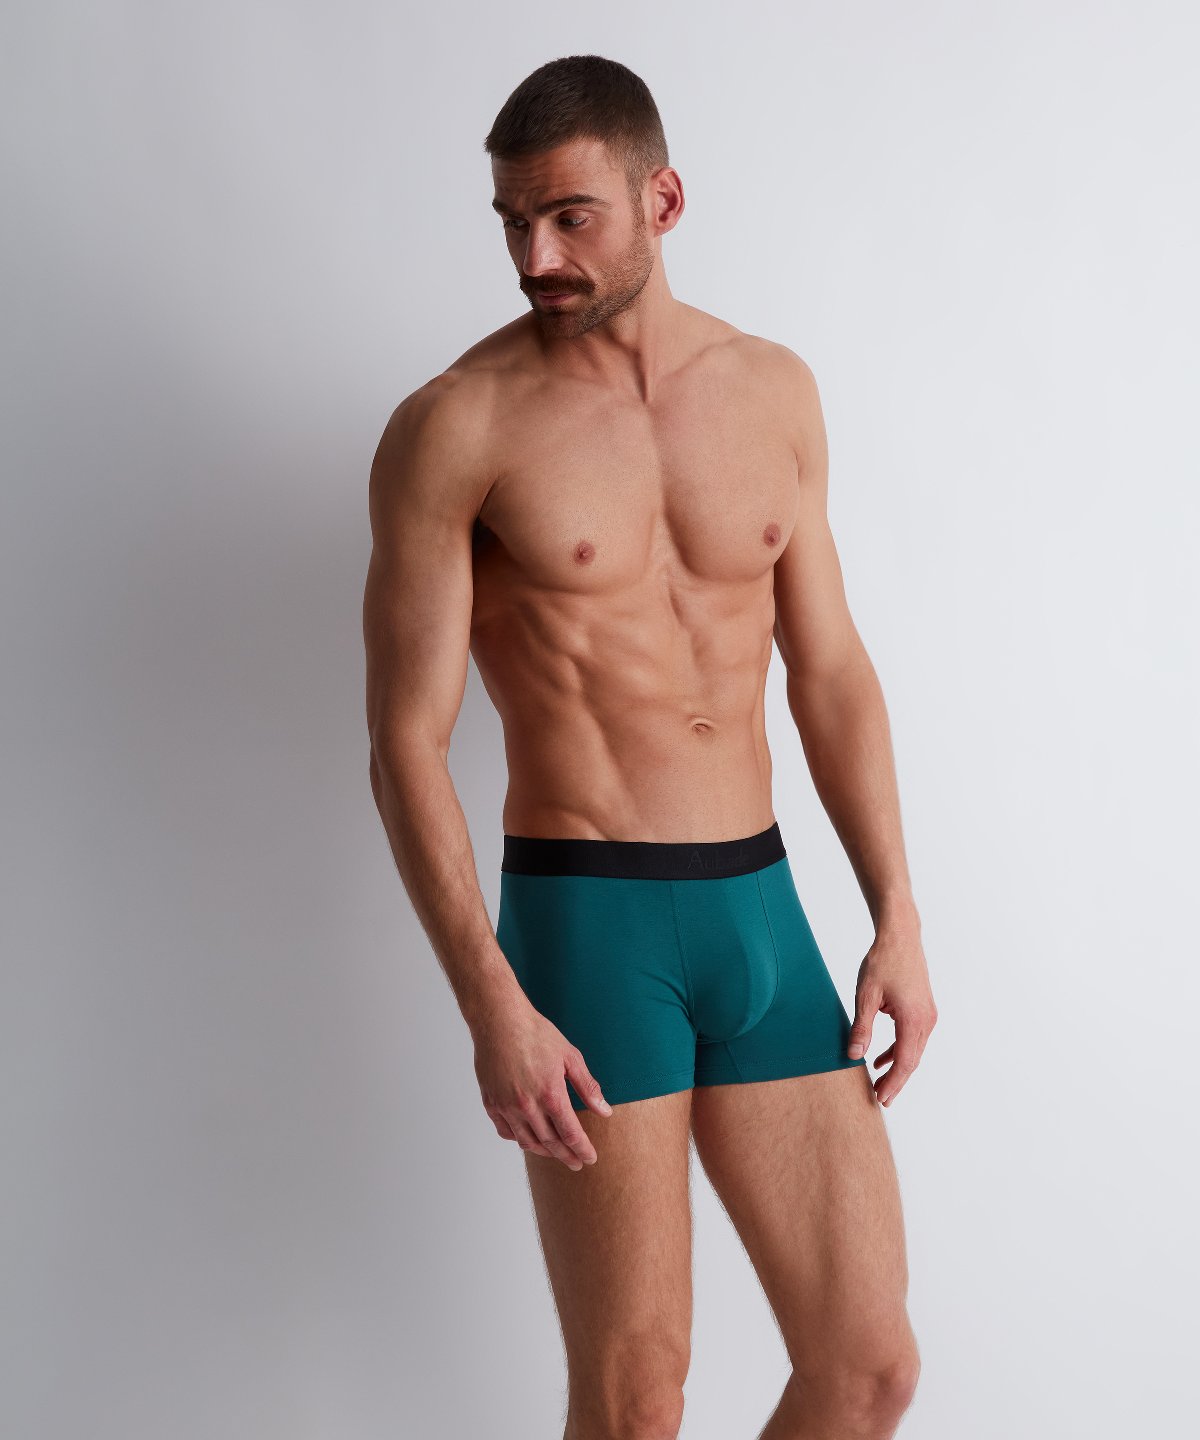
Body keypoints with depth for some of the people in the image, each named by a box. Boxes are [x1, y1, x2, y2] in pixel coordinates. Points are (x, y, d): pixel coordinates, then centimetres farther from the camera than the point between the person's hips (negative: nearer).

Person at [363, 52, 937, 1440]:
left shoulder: (774, 390, 8)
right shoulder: (455, 427, -6)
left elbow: (831, 668, 13)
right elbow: (405, 741, -8)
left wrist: (898, 916, 7)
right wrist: (493, 1009, -15)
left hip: (761, 909, 5)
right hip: (584, 922, -4)